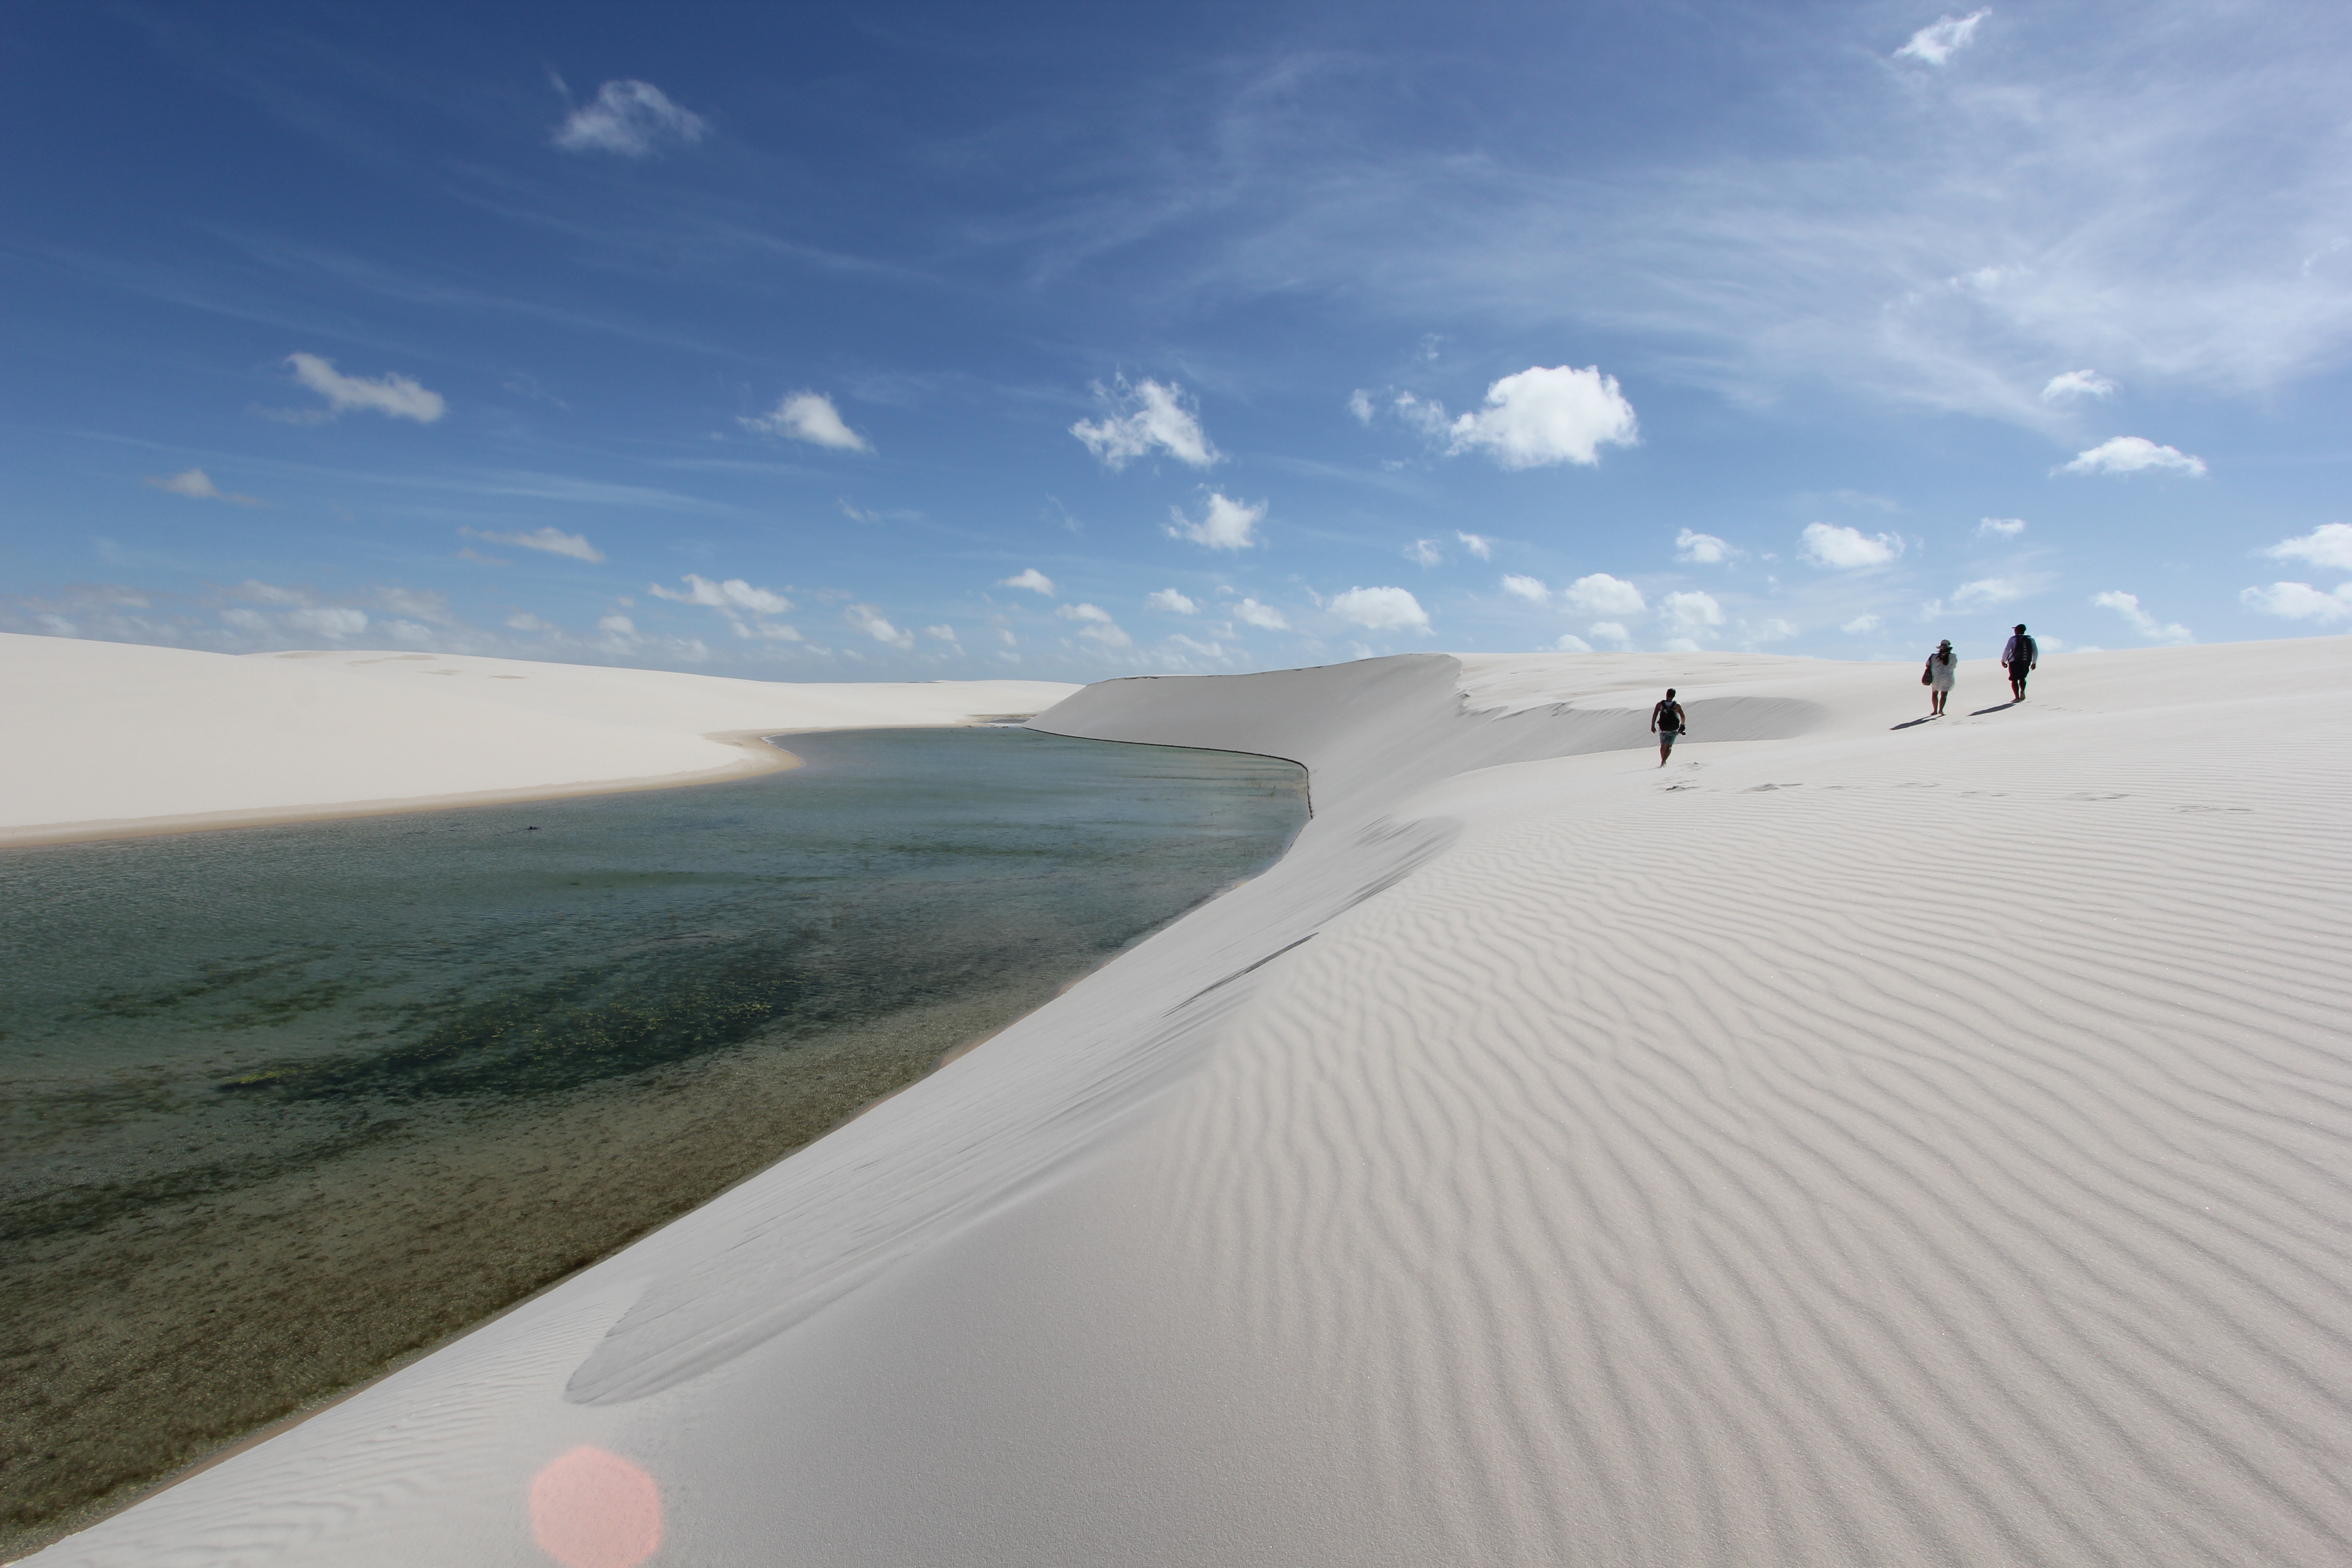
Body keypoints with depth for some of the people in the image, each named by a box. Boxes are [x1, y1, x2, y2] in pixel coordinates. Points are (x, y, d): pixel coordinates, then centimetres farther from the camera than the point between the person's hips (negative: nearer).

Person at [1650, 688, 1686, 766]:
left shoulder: (1660, 705, -7)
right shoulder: (1678, 706, -7)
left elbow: (1654, 715, -11)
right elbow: (1683, 717, -4)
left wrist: (1653, 726, -1)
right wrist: (1682, 726, 13)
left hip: (1663, 729, 1)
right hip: (1674, 730, -1)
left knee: (1663, 745, 20)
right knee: (1669, 746, 0)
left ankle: (1663, 761, 32)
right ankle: (1664, 761, -21)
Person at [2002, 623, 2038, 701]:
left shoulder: (2013, 639, -1)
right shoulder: (2031, 639, 12)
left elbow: (2007, 650, -8)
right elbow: (2036, 652, 12)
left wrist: (2003, 661, 2)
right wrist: (2034, 663, 21)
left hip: (2015, 662, -4)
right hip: (2026, 662, 4)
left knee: (2014, 680, 1)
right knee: (2022, 678, 21)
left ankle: (2017, 697, -9)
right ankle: (2022, 691, -6)